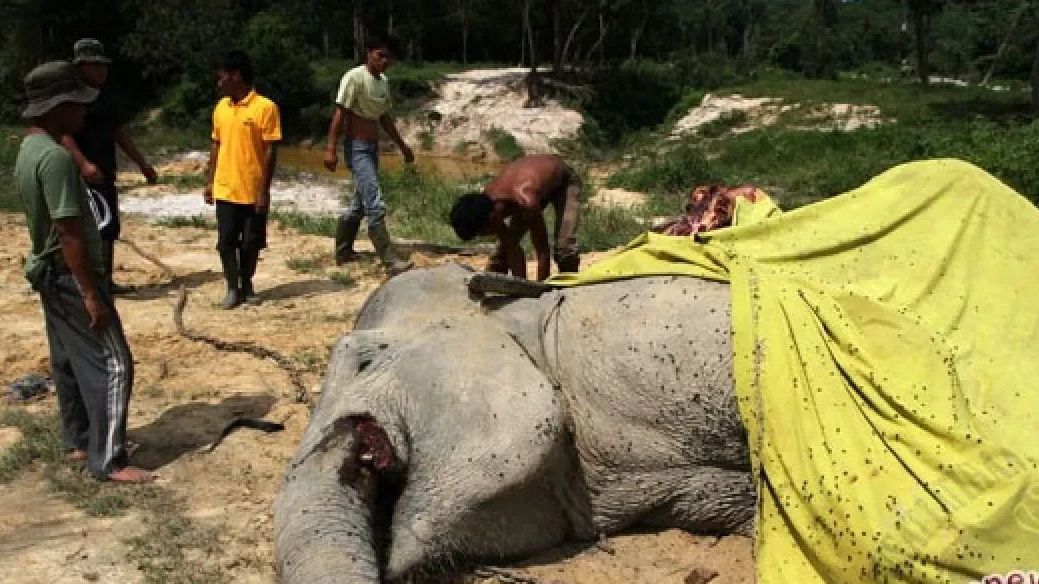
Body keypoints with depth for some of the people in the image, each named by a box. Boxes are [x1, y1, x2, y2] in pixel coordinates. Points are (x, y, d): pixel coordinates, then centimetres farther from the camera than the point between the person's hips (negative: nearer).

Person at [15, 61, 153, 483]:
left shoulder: (29, 148, 8)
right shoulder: (55, 157, -24)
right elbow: (69, 233, -26)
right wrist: (92, 294, -23)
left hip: (50, 272, 10)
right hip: (71, 275, -10)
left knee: (68, 360, 18)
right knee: (112, 364, -5)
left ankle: (79, 440, 31)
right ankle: (108, 462, -2)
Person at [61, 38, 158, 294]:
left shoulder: (103, 96, 18)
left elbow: (120, 133, 25)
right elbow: (62, 133, -21)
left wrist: (143, 164, 25)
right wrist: (84, 163, -34)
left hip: (105, 175, 9)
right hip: (84, 176, -9)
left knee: (109, 230, 12)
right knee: (98, 230, -12)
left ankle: (106, 280, 21)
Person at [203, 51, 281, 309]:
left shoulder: (265, 107, -10)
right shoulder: (221, 108, 7)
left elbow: (271, 151, -10)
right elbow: (216, 146, 14)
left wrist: (264, 191, -12)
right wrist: (209, 182, 10)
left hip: (253, 191, -4)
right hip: (225, 190, 4)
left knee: (251, 242, 7)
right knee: (226, 241, 3)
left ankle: (247, 284, 25)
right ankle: (232, 288, 16)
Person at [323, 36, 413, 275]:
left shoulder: (384, 81, 11)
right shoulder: (354, 77, -13)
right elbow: (339, 114, -17)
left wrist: (402, 146, 23)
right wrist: (331, 150, -23)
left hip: (373, 148, 9)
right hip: (357, 148, -9)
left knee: (359, 205, 16)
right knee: (375, 205, -15)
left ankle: (343, 252, 29)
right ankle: (391, 261, -16)